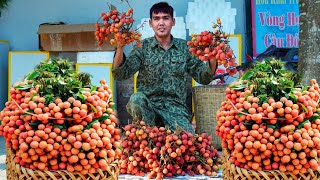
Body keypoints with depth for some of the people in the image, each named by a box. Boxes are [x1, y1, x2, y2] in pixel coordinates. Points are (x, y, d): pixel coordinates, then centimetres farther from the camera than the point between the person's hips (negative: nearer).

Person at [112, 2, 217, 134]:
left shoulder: (184, 47, 10)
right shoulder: (142, 47, 5)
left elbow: (204, 78, 10)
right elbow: (120, 74, -5)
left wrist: (212, 59, -9)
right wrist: (120, 47, -21)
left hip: (175, 108, 0)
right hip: (148, 105, 0)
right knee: (136, 99, -35)